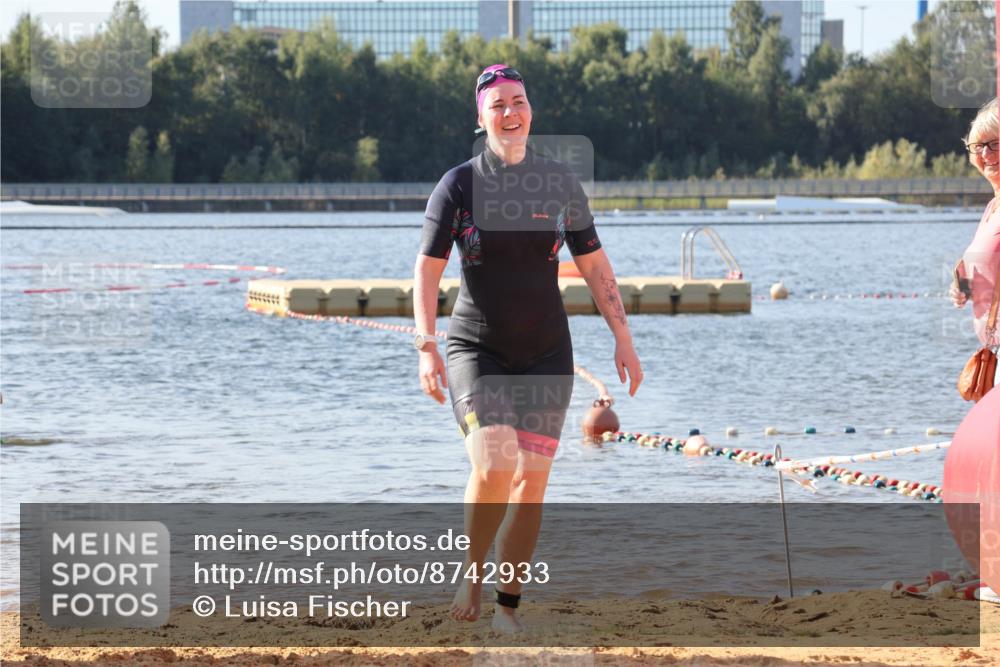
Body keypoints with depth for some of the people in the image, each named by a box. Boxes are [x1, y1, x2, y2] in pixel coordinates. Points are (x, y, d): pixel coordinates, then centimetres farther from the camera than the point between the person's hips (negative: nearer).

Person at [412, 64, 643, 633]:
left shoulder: (560, 183, 3)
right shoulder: (458, 185, -4)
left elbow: (595, 266, 10)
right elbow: (427, 272, -3)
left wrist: (623, 339, 5)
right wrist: (426, 348, -14)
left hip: (546, 354, 3)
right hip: (477, 351, -2)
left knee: (532, 482, 0)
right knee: (494, 467, -22)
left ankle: (508, 606, 11)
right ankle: (473, 571, 3)